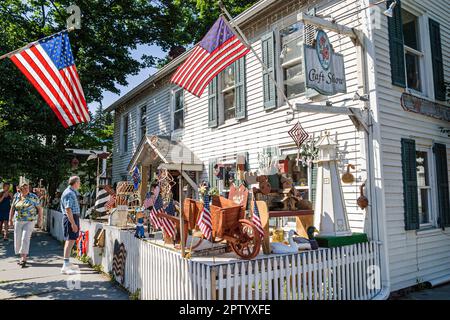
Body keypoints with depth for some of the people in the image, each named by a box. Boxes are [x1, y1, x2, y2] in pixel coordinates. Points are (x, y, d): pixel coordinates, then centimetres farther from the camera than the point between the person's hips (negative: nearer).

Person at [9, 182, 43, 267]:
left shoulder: (33, 197, -5)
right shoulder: (16, 196, 5)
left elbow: (40, 209, -2)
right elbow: (12, 209, 14)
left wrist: (40, 220, -6)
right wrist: (10, 219, 12)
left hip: (29, 221, -4)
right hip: (18, 221, 4)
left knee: (25, 238, -11)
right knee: (18, 239, 8)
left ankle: (24, 258, -7)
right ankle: (22, 256, 24)